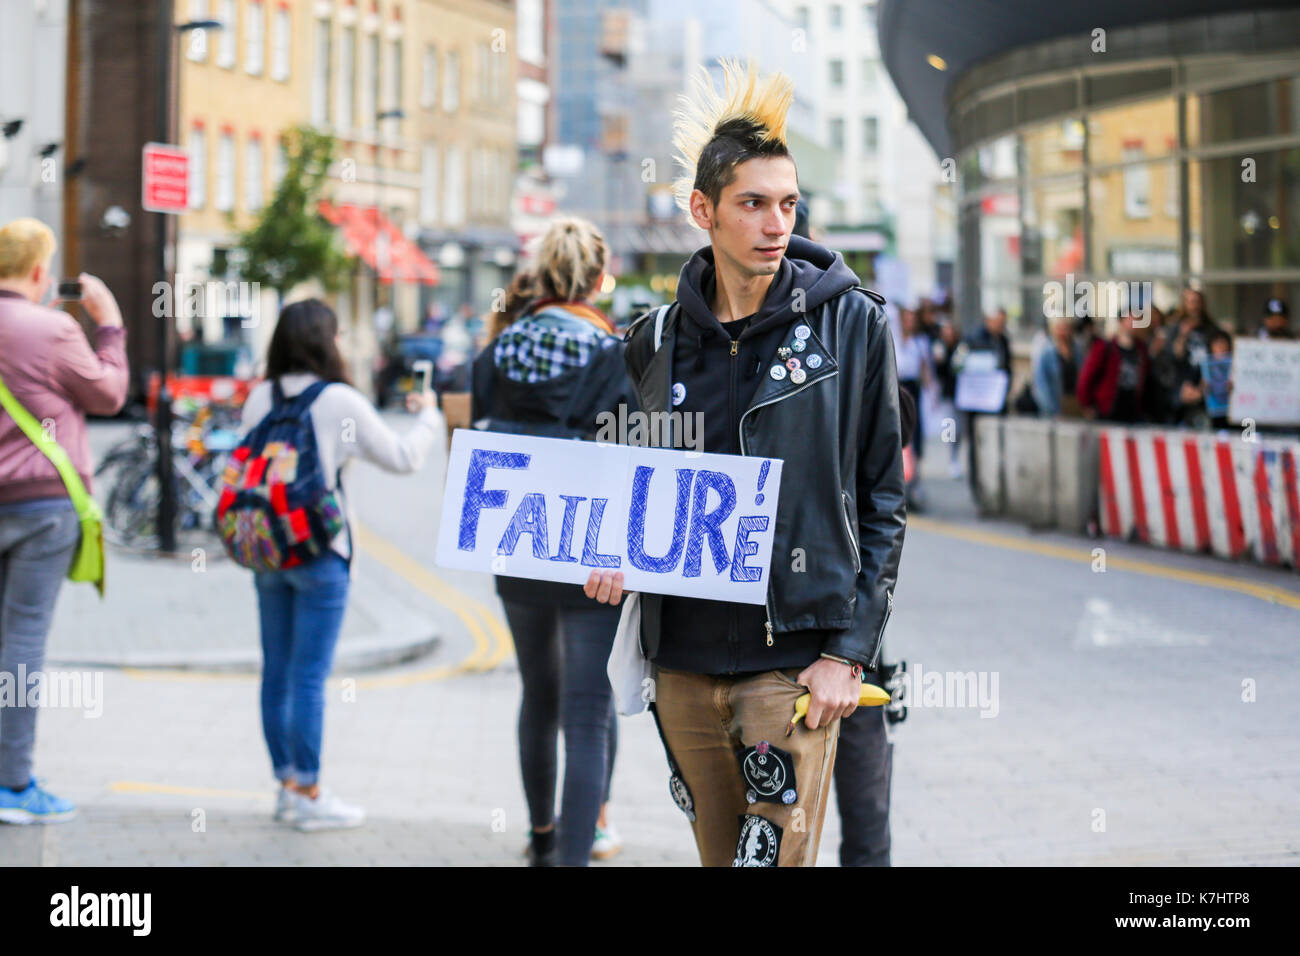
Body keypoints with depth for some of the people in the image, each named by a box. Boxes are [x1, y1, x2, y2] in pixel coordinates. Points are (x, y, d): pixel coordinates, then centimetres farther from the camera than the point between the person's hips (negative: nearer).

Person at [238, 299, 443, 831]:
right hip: (319, 552, -5)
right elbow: (403, 459, -2)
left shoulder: (259, 398, 3)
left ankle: (286, 783, 20)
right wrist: (429, 416, 13)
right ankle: (308, 794, 2)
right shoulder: (341, 402, -11)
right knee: (310, 676, -2)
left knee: (276, 671, 11)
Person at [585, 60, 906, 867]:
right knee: (720, 855, 12)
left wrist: (849, 651, -7)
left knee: (777, 854, -9)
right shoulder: (660, 339, 9)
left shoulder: (850, 323, -2)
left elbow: (883, 502, 0)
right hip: (685, 655, 4)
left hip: (794, 656, -4)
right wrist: (618, 557, -1)